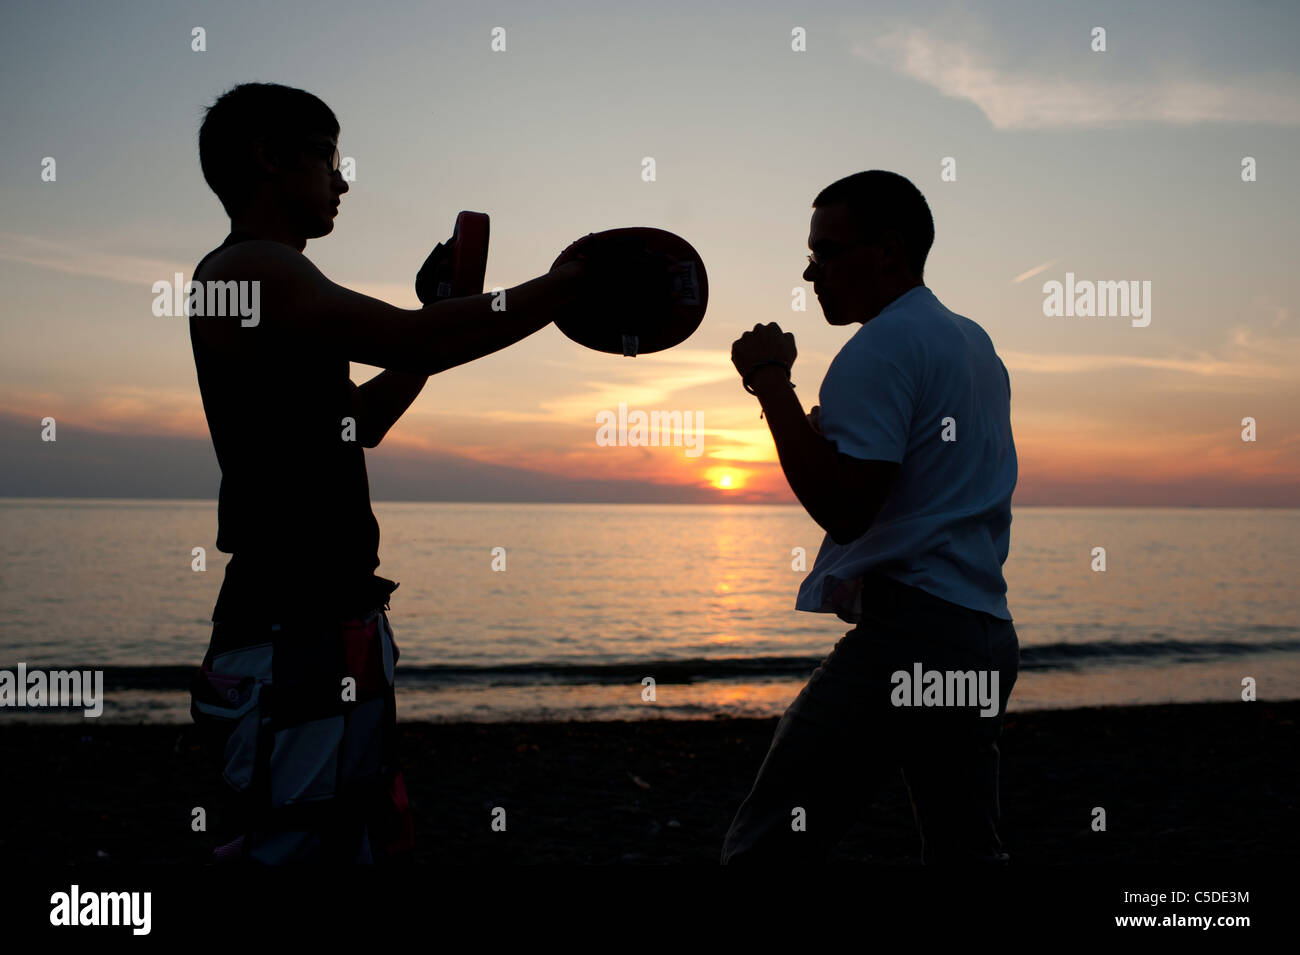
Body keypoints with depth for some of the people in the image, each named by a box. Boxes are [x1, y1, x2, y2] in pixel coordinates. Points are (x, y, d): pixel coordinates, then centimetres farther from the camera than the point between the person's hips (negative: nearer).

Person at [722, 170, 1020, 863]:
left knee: (765, 846, -9)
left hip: (905, 623, -10)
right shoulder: (975, 343, 21)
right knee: (965, 851, 18)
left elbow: (842, 507, -18)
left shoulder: (882, 344, -8)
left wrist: (772, 383, -11)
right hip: (988, 631, 10)